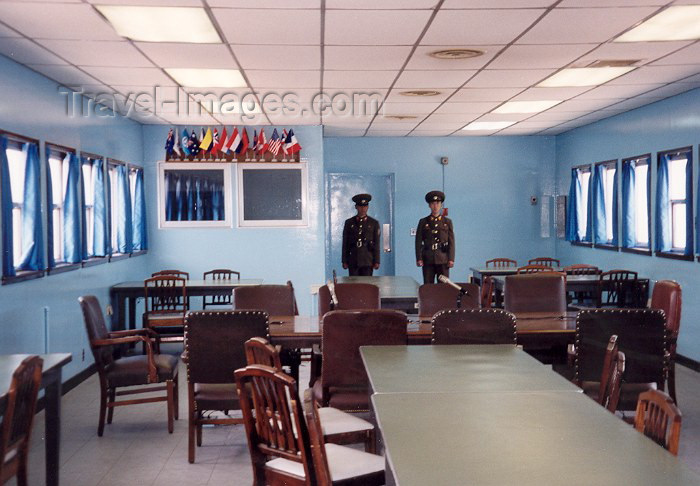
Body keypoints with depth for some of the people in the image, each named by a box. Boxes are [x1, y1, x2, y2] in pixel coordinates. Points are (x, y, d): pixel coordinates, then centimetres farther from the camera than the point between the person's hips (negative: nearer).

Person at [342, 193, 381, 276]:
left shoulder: (374, 223, 7)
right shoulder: (349, 222, 9)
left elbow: (376, 244, 5)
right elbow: (345, 243, 8)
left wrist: (376, 261, -1)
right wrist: (344, 261, 3)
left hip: (368, 261, -1)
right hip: (353, 261, 1)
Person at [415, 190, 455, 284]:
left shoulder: (447, 222, 9)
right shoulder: (423, 222, 8)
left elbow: (451, 242, 6)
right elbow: (418, 242, 5)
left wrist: (451, 259, -3)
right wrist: (419, 258, -4)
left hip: (443, 259, 0)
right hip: (428, 260, 0)